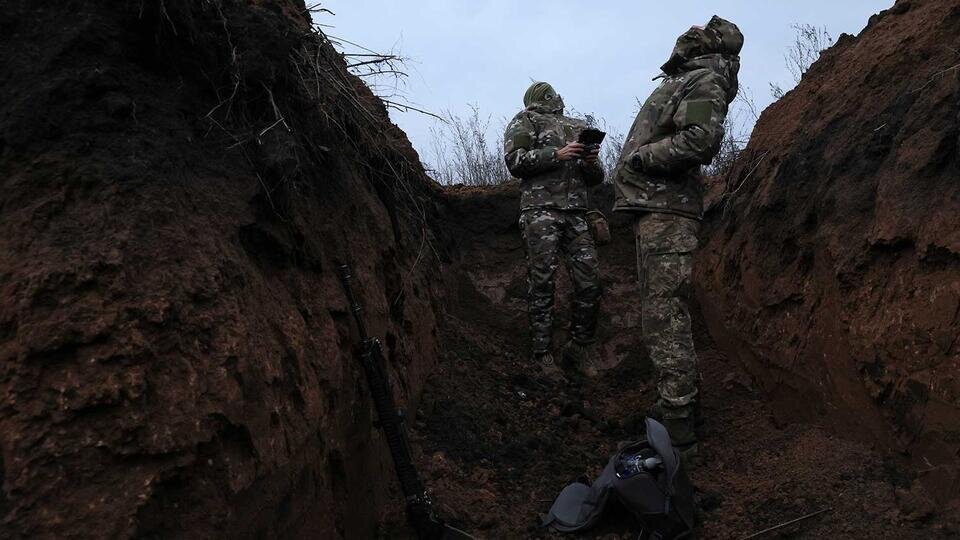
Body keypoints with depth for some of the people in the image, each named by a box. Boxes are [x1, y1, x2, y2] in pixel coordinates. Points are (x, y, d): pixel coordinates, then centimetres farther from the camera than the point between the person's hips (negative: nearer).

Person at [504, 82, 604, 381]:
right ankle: (543, 355, 1)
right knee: (542, 284, -6)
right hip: (541, 211, -4)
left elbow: (596, 179, 24)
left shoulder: (580, 128, 25)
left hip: (576, 215, 4)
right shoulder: (525, 121, 12)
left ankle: (578, 350, 11)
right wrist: (556, 155, -12)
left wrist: (592, 162, 1)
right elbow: (514, 161, -3)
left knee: (589, 282, -3)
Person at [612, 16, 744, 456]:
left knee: (664, 316, -12)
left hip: (665, 210, -10)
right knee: (667, 308, 16)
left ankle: (677, 429, -8)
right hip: (657, 206, 10)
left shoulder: (705, 81, -6)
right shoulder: (682, 82, 23)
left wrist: (639, 157, -15)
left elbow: (702, 140, -23)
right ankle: (685, 398, 29)